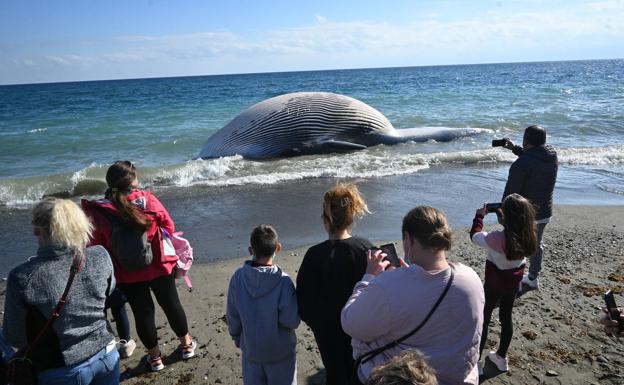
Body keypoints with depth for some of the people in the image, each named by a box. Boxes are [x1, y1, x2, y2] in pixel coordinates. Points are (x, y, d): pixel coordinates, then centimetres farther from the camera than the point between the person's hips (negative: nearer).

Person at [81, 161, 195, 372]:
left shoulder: (98, 213, -15)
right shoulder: (148, 199, -16)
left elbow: (96, 247, -7)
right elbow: (169, 227, -6)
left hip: (127, 275, 0)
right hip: (160, 266, 0)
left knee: (142, 312, 17)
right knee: (171, 304, 19)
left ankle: (154, 356, 34)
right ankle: (186, 344, 39)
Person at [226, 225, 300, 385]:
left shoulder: (238, 277, -16)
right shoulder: (283, 281, -26)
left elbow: (232, 315, -5)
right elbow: (292, 320, -23)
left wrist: (237, 338, 12)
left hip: (251, 348, 3)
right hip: (280, 350, -2)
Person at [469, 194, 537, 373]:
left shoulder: (497, 238, -33)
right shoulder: (528, 235, -16)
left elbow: (475, 236, -16)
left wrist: (480, 214, -4)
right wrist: (504, 217, 7)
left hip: (494, 283, -5)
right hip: (514, 281, 6)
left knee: (482, 318, 12)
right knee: (506, 317, 22)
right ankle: (501, 357, 39)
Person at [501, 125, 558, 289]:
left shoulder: (521, 164, -26)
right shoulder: (553, 157, -4)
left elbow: (510, 193, -21)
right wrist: (514, 149, 20)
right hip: (545, 212, 7)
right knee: (536, 245, 25)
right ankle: (533, 278, 41)